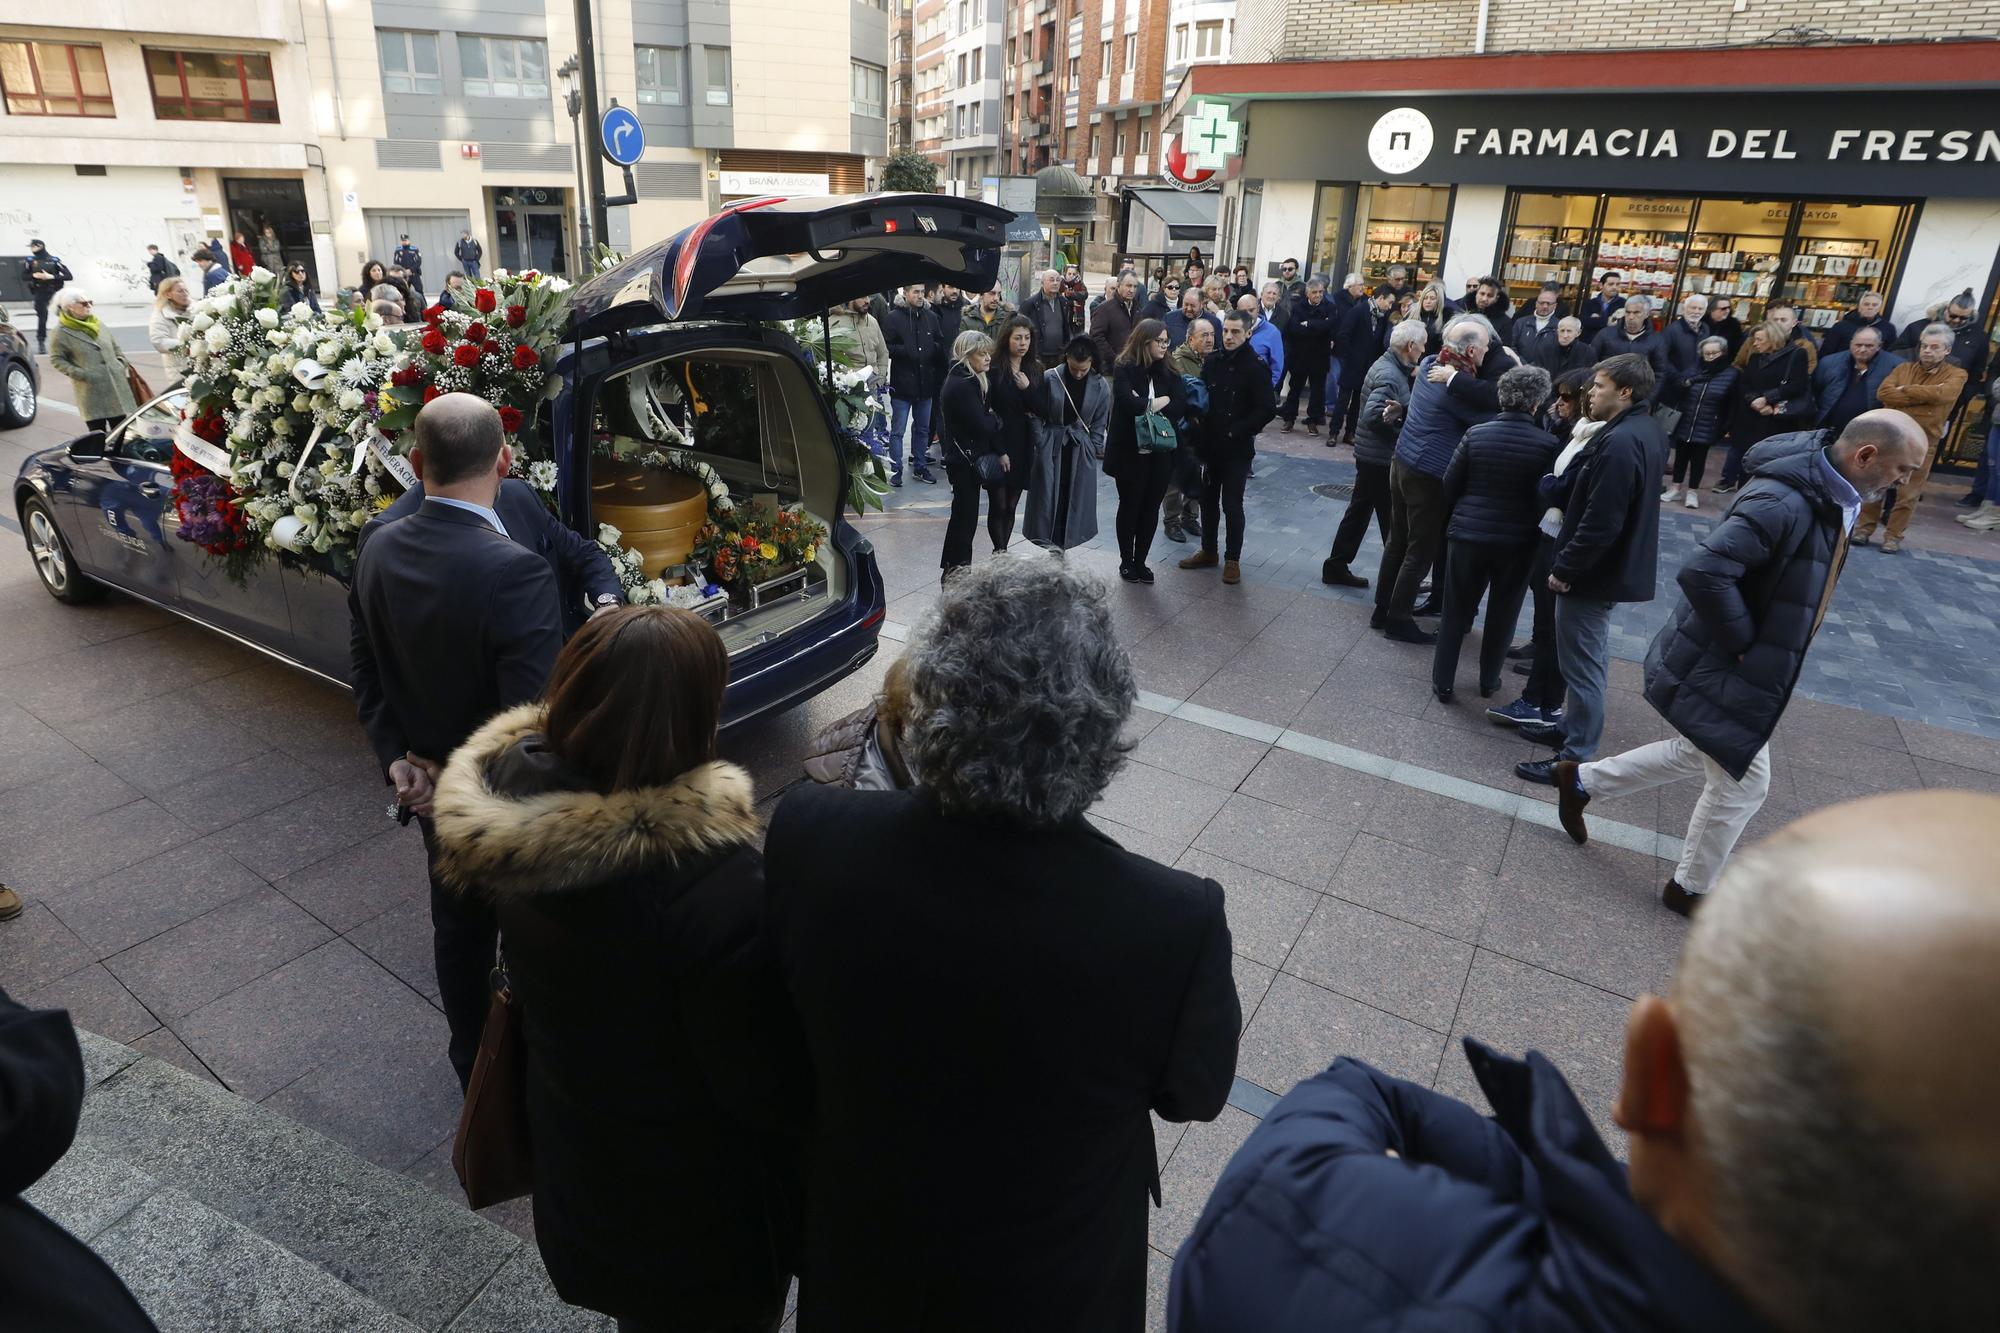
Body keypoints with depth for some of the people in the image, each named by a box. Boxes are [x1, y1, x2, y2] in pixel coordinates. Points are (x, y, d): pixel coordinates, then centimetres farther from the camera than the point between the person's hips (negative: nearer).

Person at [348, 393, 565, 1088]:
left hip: (430, 788, 7)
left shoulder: (377, 546, -8)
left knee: (457, 925, 25)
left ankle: (471, 1063, 46)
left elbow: (366, 669, 1)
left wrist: (396, 759, 4)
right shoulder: (517, 572, -32)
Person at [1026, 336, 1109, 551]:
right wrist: (1039, 444, -3)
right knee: (1046, 498, -1)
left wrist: (1094, 452, 1)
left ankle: (1061, 545, 19)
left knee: (1075, 500, 6)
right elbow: (1038, 415, -1)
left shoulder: (1100, 386, -5)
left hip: (1080, 449, 2)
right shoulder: (1050, 378, -10)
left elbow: (1099, 424, 4)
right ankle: (1046, 544, 8)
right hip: (1051, 446, -1)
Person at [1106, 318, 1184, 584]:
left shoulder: (1167, 370, 5)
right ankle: (1126, 562, 22)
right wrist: (1162, 401, -12)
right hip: (1130, 451, -4)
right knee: (1130, 506, 8)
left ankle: (1141, 561, 21)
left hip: (1161, 452, 4)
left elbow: (1180, 403, -6)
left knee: (1151, 507, 9)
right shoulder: (1124, 369, -8)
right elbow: (1128, 403, -23)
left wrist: (1147, 406, -17)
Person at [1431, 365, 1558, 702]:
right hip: (1518, 542, 0)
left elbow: (1450, 487, -2)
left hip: (1468, 535, 0)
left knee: (1455, 612, 12)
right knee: (1503, 615, 17)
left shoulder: (1476, 434, -8)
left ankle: (1443, 683, 17)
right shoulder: (1549, 444, -11)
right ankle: (1489, 681, 30)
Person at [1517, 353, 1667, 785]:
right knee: (1591, 656, 22)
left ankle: (1575, 757, 6)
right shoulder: (1649, 431, 8)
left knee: (1582, 664, -2)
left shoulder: (1619, 444, -25)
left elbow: (1600, 523, -28)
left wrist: (1564, 568, -18)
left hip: (1594, 571, -11)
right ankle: (1576, 728, 37)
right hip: (1618, 565, 11)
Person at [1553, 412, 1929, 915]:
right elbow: (1703, 574, -37)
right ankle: (1690, 889, 25)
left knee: (1698, 755, 24)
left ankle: (1582, 781, 37)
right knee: (1743, 781, 5)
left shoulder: (1827, 493, 3)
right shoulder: (1783, 501, -29)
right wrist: (1742, 643, -24)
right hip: (1719, 669, -10)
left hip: (1729, 665, 10)